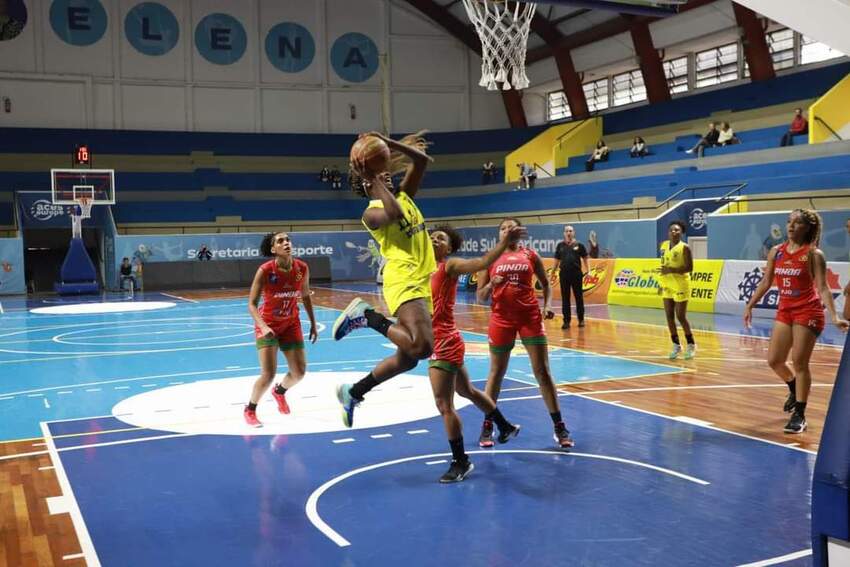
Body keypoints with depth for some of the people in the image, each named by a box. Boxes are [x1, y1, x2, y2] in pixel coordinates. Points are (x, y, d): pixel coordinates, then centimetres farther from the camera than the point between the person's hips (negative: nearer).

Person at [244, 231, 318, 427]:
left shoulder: (302, 268, -11)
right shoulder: (265, 271, -22)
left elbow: (305, 296, 6)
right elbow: (252, 304, -22)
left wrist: (313, 323, 7)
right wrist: (263, 326, -37)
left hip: (291, 324, 4)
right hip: (268, 325, -4)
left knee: (299, 372, 5)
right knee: (268, 374, -14)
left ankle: (279, 391, 40)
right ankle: (249, 410, 12)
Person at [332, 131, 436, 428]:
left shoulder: (404, 195, 19)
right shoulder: (372, 212, -3)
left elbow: (422, 160, 14)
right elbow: (394, 214, -27)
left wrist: (387, 143, 5)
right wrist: (372, 179, -19)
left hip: (423, 283, 8)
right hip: (404, 283, -8)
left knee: (407, 357, 13)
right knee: (422, 347, -27)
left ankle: (352, 392, 25)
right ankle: (369, 317, -6)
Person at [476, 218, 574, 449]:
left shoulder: (530, 255, 5)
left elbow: (545, 284, 14)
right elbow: (480, 297, 4)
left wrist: (547, 305, -4)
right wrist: (491, 285, -17)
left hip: (530, 317, 0)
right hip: (501, 318, 0)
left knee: (542, 371, 1)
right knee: (496, 373, 8)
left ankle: (559, 427, 8)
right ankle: (487, 426, 20)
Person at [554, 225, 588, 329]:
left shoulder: (579, 245, 2)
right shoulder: (560, 245, 6)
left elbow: (584, 258, 6)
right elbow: (557, 260, 12)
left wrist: (587, 270, -2)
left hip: (576, 273, -1)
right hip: (564, 273, 2)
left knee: (579, 297, 6)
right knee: (565, 298, 4)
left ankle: (581, 320, 16)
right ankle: (566, 321, 9)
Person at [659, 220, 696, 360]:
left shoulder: (684, 248, -12)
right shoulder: (663, 246, 7)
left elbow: (689, 268, -15)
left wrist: (671, 270, -25)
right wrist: (661, 284, 14)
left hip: (681, 285, -6)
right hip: (667, 285, 6)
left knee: (681, 316, -3)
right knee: (669, 316, 6)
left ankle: (691, 345, 14)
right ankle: (676, 345, 17)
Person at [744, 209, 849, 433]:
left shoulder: (813, 254, -10)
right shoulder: (776, 251, 5)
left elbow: (823, 287, -15)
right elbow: (765, 283, 13)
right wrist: (750, 306, 13)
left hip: (808, 312, -5)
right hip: (785, 311, 5)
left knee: (799, 363, -5)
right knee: (774, 361, 6)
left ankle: (799, 416, 6)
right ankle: (794, 390, 37)